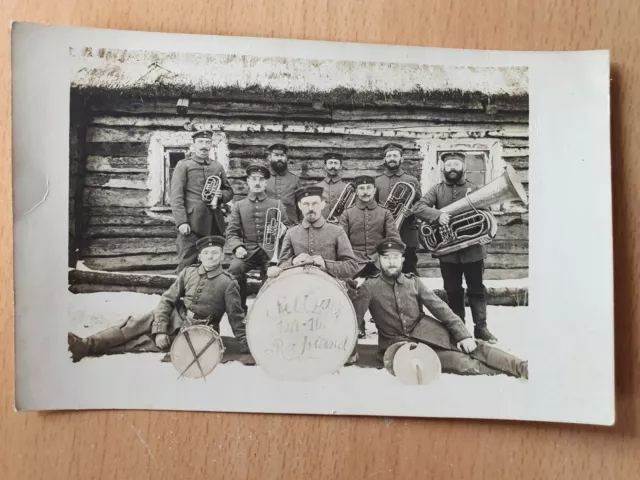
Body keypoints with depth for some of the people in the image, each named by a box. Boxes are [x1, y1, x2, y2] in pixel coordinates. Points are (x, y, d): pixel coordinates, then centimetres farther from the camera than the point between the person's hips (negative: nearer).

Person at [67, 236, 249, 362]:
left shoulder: (228, 283, -13)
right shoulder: (188, 272, 0)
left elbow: (236, 318, -10)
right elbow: (167, 300, -3)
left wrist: (247, 347, -14)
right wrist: (160, 330, -15)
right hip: (173, 316, 5)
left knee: (145, 342, -19)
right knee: (135, 324, -15)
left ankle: (88, 348, -23)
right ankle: (86, 344, -20)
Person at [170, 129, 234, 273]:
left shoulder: (218, 167, 16)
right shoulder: (184, 165, 3)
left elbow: (229, 191, 22)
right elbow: (176, 196, -5)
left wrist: (221, 195, -3)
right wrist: (181, 222, -15)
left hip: (215, 224, 5)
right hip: (192, 224, -4)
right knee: (187, 264, -2)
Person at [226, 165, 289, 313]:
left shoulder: (277, 204, 14)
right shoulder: (239, 206, 14)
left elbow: (286, 227, 16)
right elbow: (232, 233, 8)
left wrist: (283, 229, -9)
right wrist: (237, 247, -12)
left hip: (270, 249, 0)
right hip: (247, 249, 1)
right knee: (234, 269, -29)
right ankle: (239, 309, -9)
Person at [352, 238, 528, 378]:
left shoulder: (413, 282, 6)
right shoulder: (369, 287, -4)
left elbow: (439, 308, 1)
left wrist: (463, 334, -10)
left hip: (427, 333, 4)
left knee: (471, 348, -17)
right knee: (461, 362, -21)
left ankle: (521, 367, -18)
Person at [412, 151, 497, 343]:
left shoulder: (474, 189, 5)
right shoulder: (437, 190, 3)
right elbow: (418, 208, -10)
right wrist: (437, 214, -26)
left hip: (473, 249, 0)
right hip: (448, 250, 0)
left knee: (476, 289, 7)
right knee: (453, 291, 10)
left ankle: (481, 327, 16)